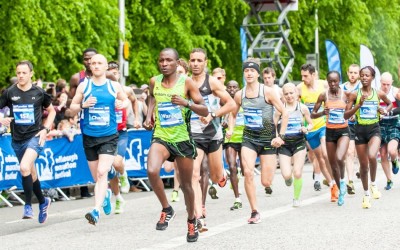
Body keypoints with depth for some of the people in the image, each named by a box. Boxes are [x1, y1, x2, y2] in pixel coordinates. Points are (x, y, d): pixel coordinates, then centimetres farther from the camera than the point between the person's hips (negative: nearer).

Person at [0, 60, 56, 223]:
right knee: (31, 174, 14)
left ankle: (28, 205, -12)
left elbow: (51, 111, 12)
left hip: (34, 137, -3)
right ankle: (43, 202, 36)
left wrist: (45, 129, 0)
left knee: (24, 168, -25)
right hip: (17, 139, 3)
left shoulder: (39, 93, -2)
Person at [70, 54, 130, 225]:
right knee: (96, 177, 11)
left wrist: (122, 104, -4)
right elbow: (72, 106, 7)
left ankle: (96, 211, -25)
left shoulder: (115, 86, 4)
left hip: (109, 136, -2)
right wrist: (83, 105, -14)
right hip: (89, 137, 2)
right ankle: (105, 195, 44)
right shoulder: (84, 86, 3)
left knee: (102, 172, -19)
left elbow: (126, 100, 20)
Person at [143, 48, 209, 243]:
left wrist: (186, 103, -25)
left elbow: (204, 111, -8)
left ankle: (191, 221, 35)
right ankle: (166, 209, -5)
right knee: (152, 171, -28)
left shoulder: (186, 82, -8)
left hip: (182, 139, -1)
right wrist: (148, 116, 10)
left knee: (186, 184, 10)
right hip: (160, 137, 1)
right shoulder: (154, 81, 2)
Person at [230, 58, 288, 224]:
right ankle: (254, 212, -10)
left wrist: (281, 136, -13)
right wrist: (230, 129, -1)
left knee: (266, 182, -3)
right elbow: (233, 114, 18)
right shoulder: (239, 95, 1)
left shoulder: (267, 92, -10)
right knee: (248, 173, -20)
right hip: (249, 137, 2)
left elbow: (285, 113, -7)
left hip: (268, 138, -2)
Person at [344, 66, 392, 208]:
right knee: (363, 164, 7)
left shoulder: (379, 94, 1)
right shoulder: (354, 95, -3)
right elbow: (346, 115, -5)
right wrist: (359, 104, -17)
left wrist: (386, 110, 1)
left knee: (372, 156, -29)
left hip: (374, 129, -1)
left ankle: (373, 184, -4)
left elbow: (390, 103, 22)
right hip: (360, 130, 1)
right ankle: (366, 194, 26)